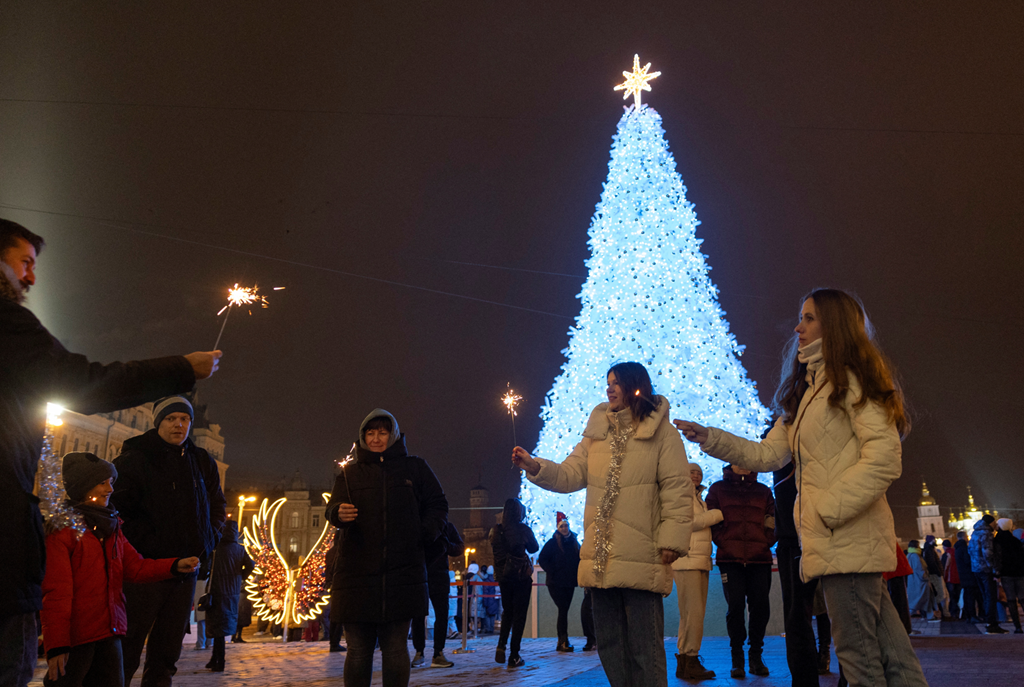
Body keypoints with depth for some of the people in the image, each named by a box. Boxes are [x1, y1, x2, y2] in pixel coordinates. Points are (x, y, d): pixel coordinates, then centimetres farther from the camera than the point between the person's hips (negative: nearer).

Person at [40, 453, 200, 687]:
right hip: (75, 636, -7)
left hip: (109, 632, 7)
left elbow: (136, 566, 12)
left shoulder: (111, 527, 16)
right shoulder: (61, 527, -7)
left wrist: (175, 566, -4)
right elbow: (55, 590, -13)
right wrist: (56, 643, -17)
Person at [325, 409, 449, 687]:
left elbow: (438, 505, 16)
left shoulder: (415, 468, 12)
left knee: (395, 648, 1)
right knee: (358, 650, 1)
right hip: (357, 573, 1)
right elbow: (333, 506, 4)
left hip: (402, 573, 0)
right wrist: (339, 512, -20)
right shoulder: (350, 472, 14)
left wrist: (425, 534, -1)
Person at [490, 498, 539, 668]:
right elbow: (534, 548, 4)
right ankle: (514, 656, 2)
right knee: (519, 615, 4)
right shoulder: (523, 529, -11)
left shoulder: (496, 530, -3)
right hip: (521, 576, -3)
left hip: (503, 576, 4)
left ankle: (501, 645, 2)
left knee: (507, 612, 20)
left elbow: (494, 550, 10)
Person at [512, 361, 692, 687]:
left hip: (640, 560, -6)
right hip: (601, 560, 6)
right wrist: (534, 466, -7)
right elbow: (570, 474, 9)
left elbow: (677, 490, -5)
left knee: (644, 646, -2)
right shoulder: (596, 433, 15)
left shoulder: (661, 434, -1)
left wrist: (672, 538, -13)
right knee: (609, 643, 15)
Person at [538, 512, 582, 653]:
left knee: (564, 610, 8)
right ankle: (564, 641, -11)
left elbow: (579, 560, 20)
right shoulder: (552, 543, -4)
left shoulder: (574, 543, 11)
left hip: (570, 583, 5)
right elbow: (542, 559, -5)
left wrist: (576, 574, 5)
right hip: (555, 583, -5)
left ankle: (561, 642, 14)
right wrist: (552, 572, -12)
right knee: (563, 609, -13)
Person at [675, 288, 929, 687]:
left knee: (858, 653, -3)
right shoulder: (806, 392, 22)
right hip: (830, 540, 9)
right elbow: (769, 454, 18)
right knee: (887, 648, 11)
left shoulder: (849, 379, -4)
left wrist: (830, 509, -18)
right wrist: (710, 439, 10)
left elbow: (883, 457, -15)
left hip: (849, 535, -9)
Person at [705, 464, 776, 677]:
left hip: (760, 558, 2)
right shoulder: (717, 489, 12)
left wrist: (766, 543, 1)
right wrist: (724, 543, -5)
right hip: (730, 558, -2)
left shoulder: (764, 491, 18)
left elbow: (772, 522, 16)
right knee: (735, 606, -6)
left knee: (760, 606, -1)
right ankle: (737, 658, 6)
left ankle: (755, 654, 13)